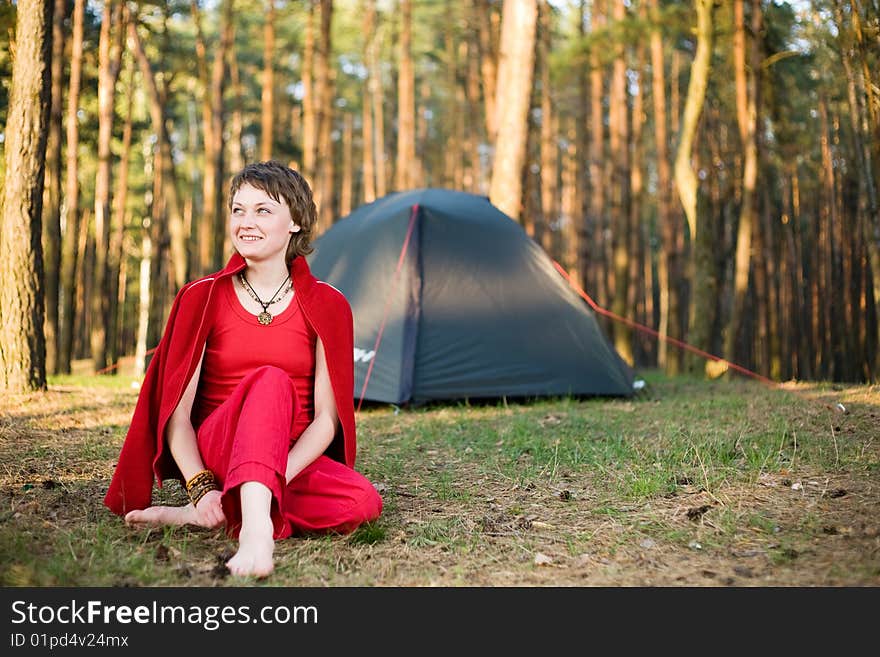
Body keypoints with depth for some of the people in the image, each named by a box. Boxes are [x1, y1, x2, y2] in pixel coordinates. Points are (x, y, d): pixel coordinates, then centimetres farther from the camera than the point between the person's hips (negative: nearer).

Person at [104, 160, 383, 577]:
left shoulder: (327, 306, 0)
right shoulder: (201, 298, -1)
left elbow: (326, 418, -6)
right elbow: (176, 410, -5)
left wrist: (277, 477, -23)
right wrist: (200, 486, -22)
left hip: (294, 459, 2)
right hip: (214, 448, -2)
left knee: (363, 502, -30)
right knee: (270, 381, -33)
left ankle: (197, 518, -23)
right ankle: (256, 528, -49)